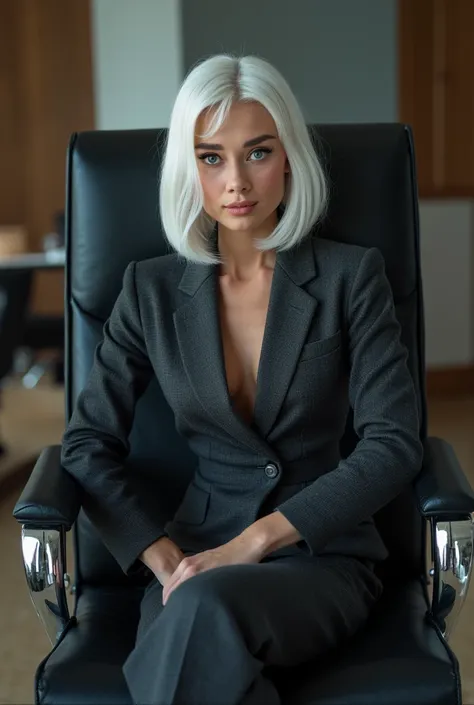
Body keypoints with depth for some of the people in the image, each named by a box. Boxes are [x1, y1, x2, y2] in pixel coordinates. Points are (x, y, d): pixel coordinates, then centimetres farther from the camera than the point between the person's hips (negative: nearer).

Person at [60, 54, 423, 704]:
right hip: (199, 558, 2)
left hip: (325, 559, -2)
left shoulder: (351, 276, -1)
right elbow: (88, 443, 4)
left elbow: (395, 444, -8)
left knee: (207, 607, -35)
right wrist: (164, 558, -10)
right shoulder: (152, 290, 6)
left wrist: (255, 541, -15)